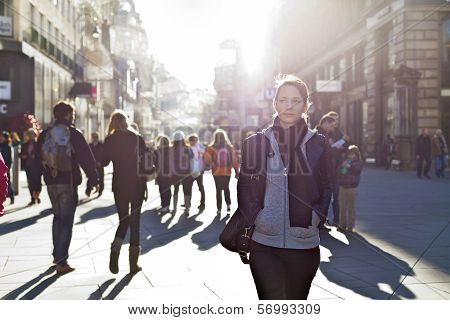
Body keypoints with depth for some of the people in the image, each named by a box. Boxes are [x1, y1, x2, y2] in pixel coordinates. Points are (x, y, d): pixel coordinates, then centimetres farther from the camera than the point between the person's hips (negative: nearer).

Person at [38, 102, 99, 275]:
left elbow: (38, 161, 7)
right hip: (69, 182, -5)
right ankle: (61, 262, -4)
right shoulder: (74, 133, -7)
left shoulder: (44, 135, 6)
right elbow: (87, 159, -9)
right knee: (66, 220, -2)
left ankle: (57, 254, 28)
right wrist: (94, 180, -1)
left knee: (57, 216, 21)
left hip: (51, 183, 5)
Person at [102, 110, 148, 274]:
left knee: (123, 219, 15)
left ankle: (115, 248, -14)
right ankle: (133, 263, 8)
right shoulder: (137, 138, -3)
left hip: (119, 185, 1)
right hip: (137, 184, -1)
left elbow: (104, 162, 4)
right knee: (135, 220, 6)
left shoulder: (110, 140, -1)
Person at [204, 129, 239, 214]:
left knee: (218, 190, 8)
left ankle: (219, 208, 8)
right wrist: (237, 172, 6)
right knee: (226, 188, 23)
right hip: (227, 172, 2)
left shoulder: (211, 148, -9)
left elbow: (207, 160, -13)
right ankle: (228, 204, 13)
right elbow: (234, 160, -1)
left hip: (217, 173, -2)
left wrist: (209, 165, 10)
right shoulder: (230, 147, -2)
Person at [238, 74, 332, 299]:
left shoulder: (318, 144, 4)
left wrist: (314, 218, -3)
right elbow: (244, 187, 7)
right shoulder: (256, 143, 2)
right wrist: (254, 219, -5)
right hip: (264, 244, -1)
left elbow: (325, 188, 11)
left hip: (305, 245, 1)